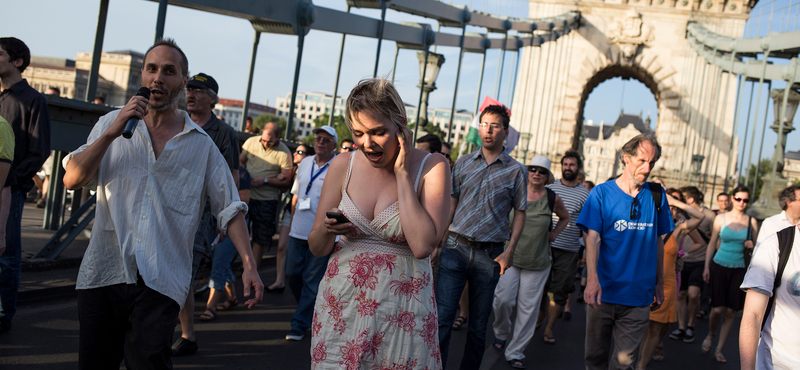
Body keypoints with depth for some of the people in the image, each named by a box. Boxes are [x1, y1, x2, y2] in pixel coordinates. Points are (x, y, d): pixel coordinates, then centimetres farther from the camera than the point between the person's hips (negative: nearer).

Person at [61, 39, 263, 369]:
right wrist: (112, 133, -10)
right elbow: (71, 180, 1)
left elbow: (229, 208, 5)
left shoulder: (202, 145, 7)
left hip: (160, 280, -2)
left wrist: (249, 265, -6)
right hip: (102, 271, 2)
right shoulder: (112, 124, 11)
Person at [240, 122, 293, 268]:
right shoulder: (251, 142, 0)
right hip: (245, 194, 3)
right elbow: (240, 161, 12)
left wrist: (265, 180, -19)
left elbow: (286, 181, -8)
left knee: (260, 238, 3)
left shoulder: (284, 153, -10)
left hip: (266, 200, -3)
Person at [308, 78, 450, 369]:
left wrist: (402, 174, -17)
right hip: (340, 308, 3)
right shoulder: (344, 165, 0)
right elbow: (317, 248, 6)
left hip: (401, 311, -2)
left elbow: (422, 246, -22)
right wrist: (327, 229, -17)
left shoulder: (431, 168, -8)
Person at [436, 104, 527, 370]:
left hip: (490, 255, 0)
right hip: (456, 248, 1)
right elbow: (451, 203, 10)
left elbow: (520, 213, 6)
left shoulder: (516, 171, 4)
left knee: (478, 325, 9)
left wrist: (509, 252, -4)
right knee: (442, 317, -7)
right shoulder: (463, 163, 8)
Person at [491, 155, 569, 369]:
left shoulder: (553, 198, 0)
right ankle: (501, 333, 25)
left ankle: (515, 352, 16)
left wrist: (554, 234, 6)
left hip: (537, 262, 1)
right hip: (511, 255, -1)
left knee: (528, 308, 3)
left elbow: (565, 217, 20)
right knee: (503, 299, -7)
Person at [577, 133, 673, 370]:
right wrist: (592, 279, -24)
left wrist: (659, 284, 14)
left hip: (638, 296, 1)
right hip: (604, 293, -1)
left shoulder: (656, 196, 8)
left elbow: (658, 241, 14)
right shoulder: (601, 193, -1)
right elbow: (592, 238, -10)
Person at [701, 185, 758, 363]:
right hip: (719, 266, -1)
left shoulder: (751, 222, 4)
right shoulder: (721, 219, 1)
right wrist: (706, 267, 1)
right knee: (718, 308, -10)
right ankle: (710, 335, 21)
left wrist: (752, 246, -9)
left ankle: (719, 349, 12)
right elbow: (712, 244, 6)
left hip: (738, 269, 1)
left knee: (730, 312, 0)